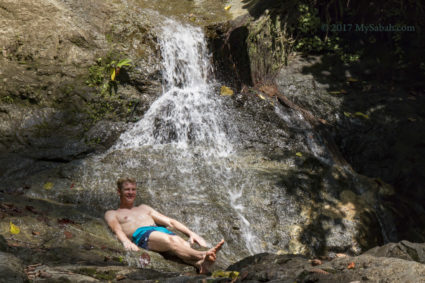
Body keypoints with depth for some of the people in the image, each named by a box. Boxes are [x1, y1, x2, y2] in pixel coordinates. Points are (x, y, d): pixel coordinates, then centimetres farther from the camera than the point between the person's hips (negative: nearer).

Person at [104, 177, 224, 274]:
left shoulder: (143, 208, 37)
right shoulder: (112, 214, 24)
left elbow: (169, 221, 29)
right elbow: (117, 229, 1)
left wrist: (191, 233, 14)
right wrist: (126, 241, -23)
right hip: (140, 235, -4)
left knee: (182, 243, -33)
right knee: (169, 240, -38)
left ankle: (200, 264, -63)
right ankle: (203, 255, -61)